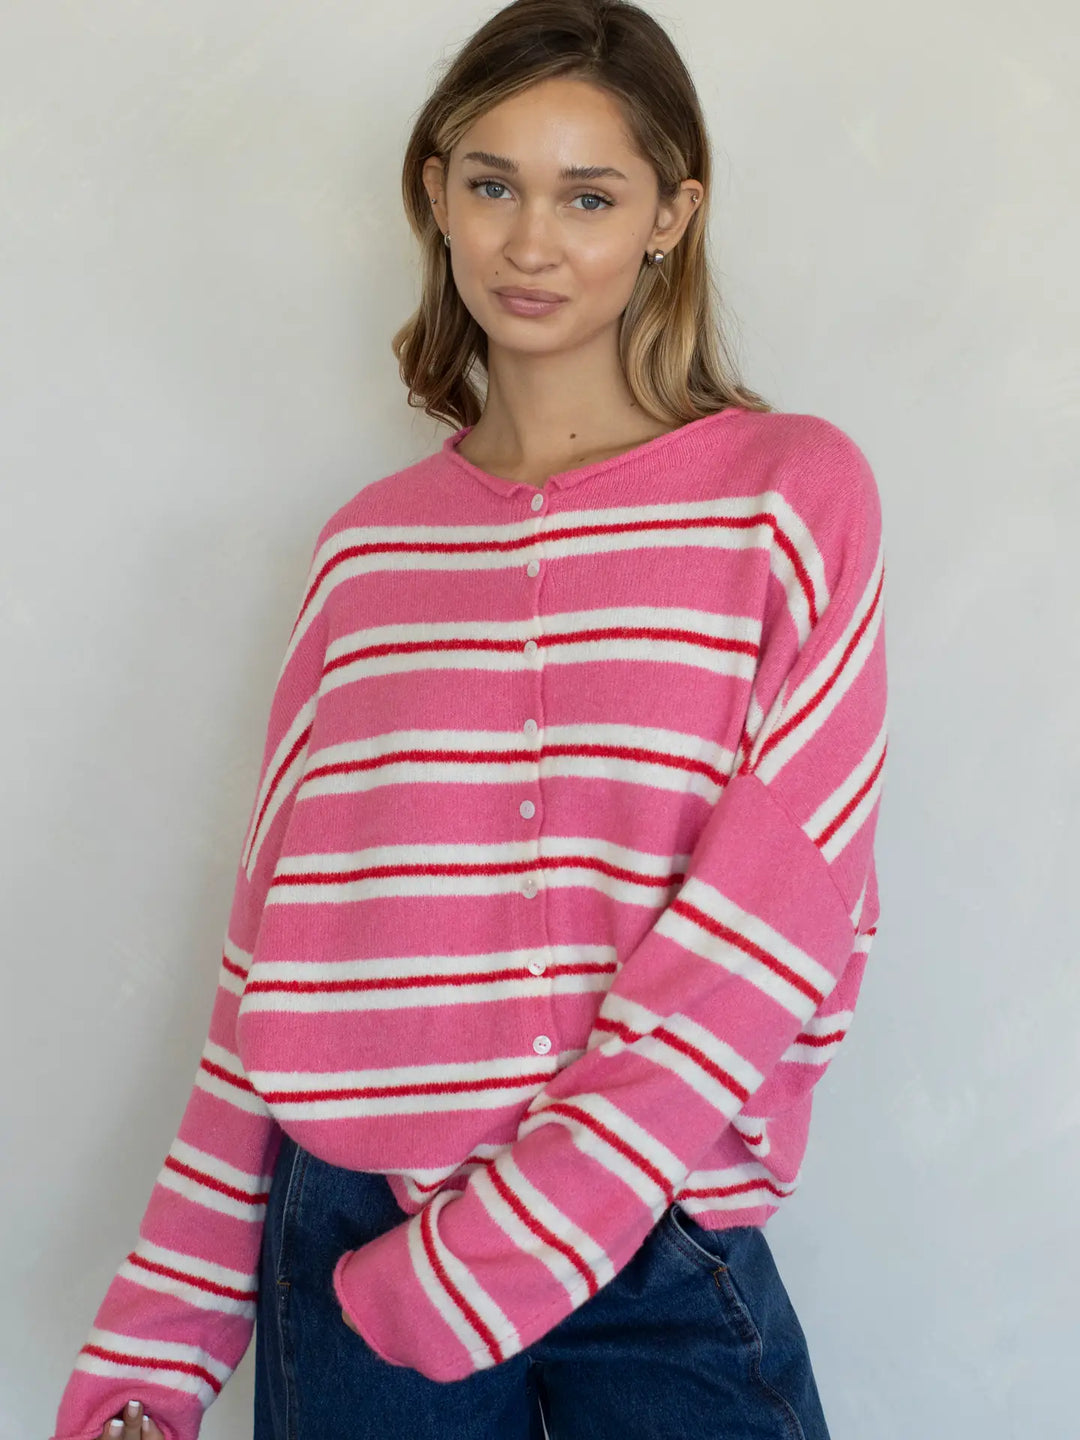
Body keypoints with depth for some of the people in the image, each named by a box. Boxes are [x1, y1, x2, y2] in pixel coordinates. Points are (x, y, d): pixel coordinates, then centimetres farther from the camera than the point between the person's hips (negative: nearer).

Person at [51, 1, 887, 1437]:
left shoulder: (794, 494, -3)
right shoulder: (368, 548, 6)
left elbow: (789, 913, -11)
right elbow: (270, 953, 7)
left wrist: (517, 1237, -18)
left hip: (665, 1257, -2)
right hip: (347, 1245, 3)